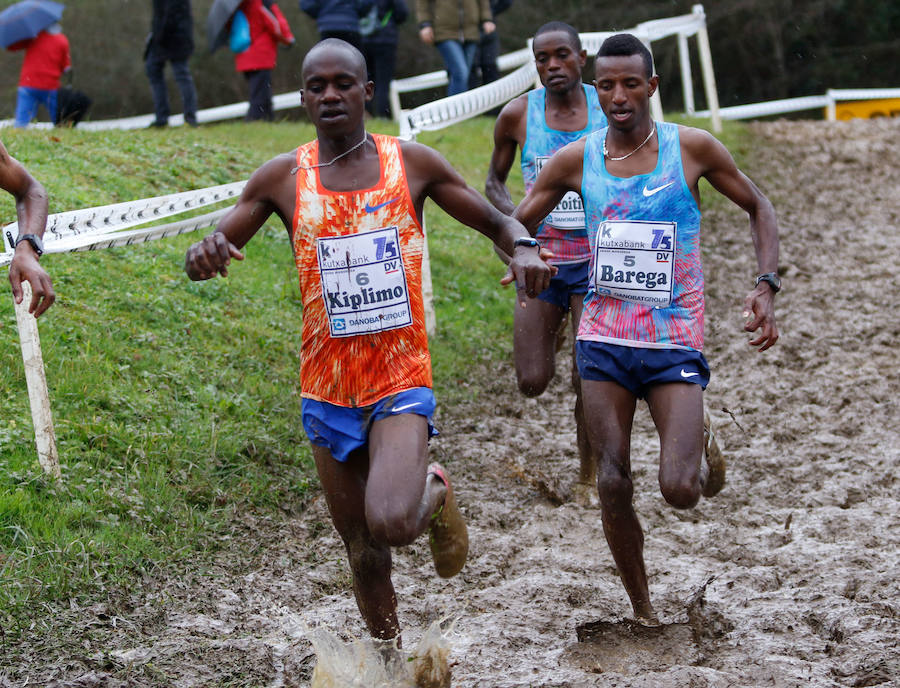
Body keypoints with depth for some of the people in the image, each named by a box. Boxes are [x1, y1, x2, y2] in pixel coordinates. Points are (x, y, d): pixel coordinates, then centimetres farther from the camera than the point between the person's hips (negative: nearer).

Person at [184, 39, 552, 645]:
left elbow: (497, 222, 7)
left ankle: (435, 494, 9)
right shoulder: (282, 178, 1)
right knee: (366, 559, 9)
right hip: (328, 392, 2)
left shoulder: (412, 163, -1)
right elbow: (204, 260, 4)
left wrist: (523, 247, -18)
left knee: (390, 523, -26)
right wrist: (205, 255, -21)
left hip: (402, 383, -2)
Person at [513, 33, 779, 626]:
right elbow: (515, 225, 11)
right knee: (614, 484, 1)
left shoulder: (692, 148, -4)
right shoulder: (575, 160, 1)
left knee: (679, 489, -14)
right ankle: (642, 610, 19)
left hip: (675, 341, -2)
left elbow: (758, 207, 9)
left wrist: (767, 286, -4)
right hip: (604, 339, 2)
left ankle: (703, 445, 24)